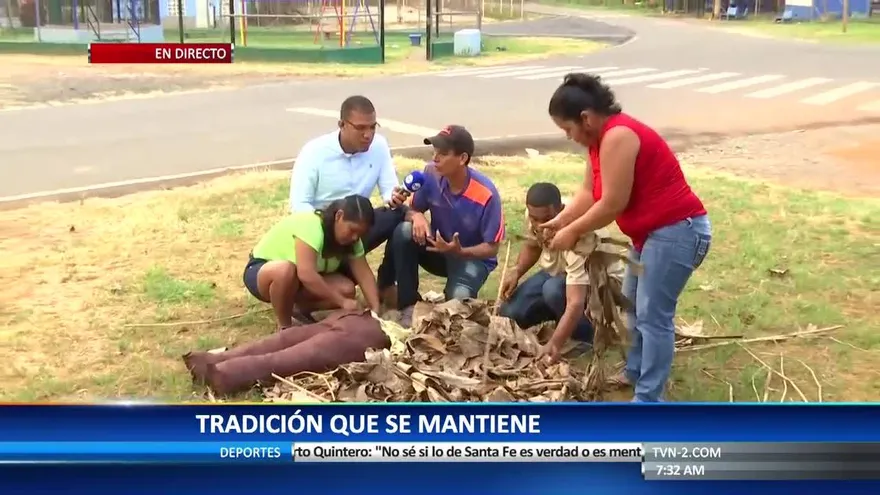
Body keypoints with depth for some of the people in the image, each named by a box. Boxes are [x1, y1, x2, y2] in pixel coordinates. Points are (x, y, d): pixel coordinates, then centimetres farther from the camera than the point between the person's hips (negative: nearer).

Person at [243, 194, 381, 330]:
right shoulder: (310, 225, -34)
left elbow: (364, 274, -13)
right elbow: (306, 274, -43)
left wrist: (376, 309, -27)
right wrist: (342, 302, -39)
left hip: (297, 280, 6)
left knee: (347, 289, -17)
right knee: (285, 270, -41)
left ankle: (301, 311, 5)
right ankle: (284, 327, -17)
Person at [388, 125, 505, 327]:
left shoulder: (486, 195, -27)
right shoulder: (431, 174, -15)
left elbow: (492, 248, -18)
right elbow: (413, 209, -1)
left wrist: (459, 252, -35)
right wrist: (417, 217, -27)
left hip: (472, 257, -4)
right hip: (438, 249, 4)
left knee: (459, 298, -34)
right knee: (404, 232, -26)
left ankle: (457, 290, 7)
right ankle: (409, 305, -15)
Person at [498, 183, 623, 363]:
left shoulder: (578, 237, -40)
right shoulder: (536, 215, -20)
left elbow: (575, 303, -46)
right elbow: (532, 246, 5)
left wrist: (554, 345, -55)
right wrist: (515, 271, -13)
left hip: (602, 282, -6)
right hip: (559, 272, 7)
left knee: (554, 290, -38)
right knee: (508, 314, -9)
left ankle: (587, 337, -10)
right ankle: (564, 324, 16)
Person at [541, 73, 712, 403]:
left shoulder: (617, 137, -23)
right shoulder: (602, 138, 9)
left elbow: (612, 204, -23)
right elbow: (589, 193, 12)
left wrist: (572, 232, -12)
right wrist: (559, 222, 1)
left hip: (676, 231, -11)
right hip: (654, 231, 11)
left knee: (653, 315, -9)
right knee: (634, 303, 21)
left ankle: (648, 400, -2)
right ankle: (635, 371, 36)